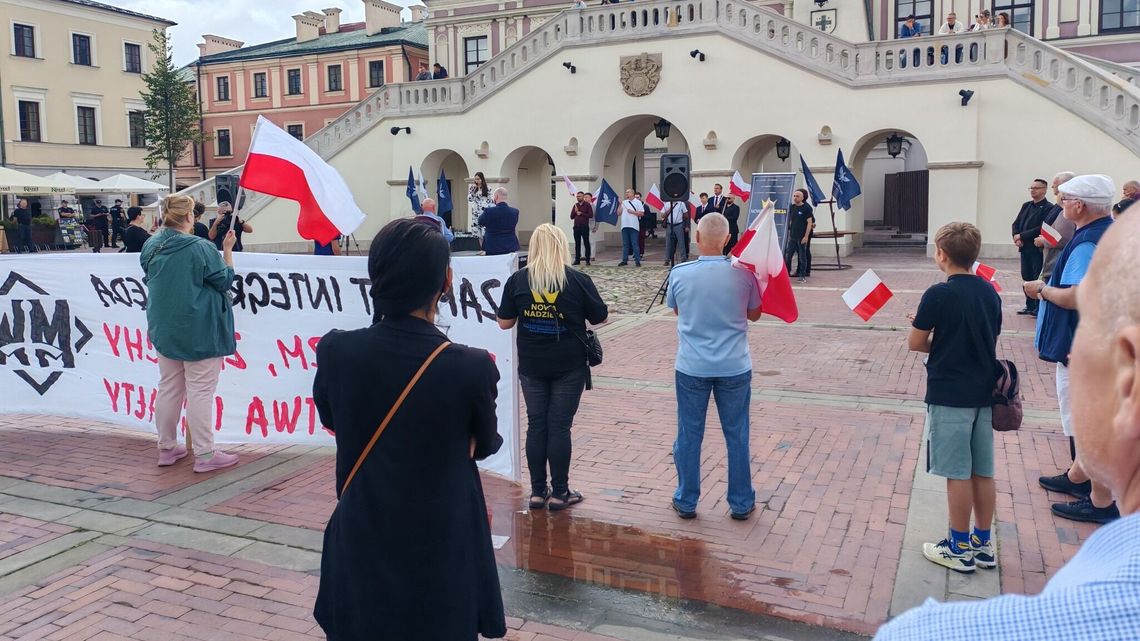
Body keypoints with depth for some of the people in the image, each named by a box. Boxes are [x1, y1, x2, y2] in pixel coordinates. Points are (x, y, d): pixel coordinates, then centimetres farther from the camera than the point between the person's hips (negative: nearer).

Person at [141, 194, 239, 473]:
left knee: (168, 387, 16)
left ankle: (167, 447, 25)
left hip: (165, 329, 7)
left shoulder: (150, 247, 3)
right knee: (200, 390, -2)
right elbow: (225, 281, -8)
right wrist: (228, 250, 2)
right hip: (199, 330, -7)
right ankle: (205, 455, 2)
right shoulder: (200, 248, -18)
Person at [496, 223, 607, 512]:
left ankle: (538, 491, 17)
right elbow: (600, 318, 0)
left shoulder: (518, 280, -5)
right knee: (560, 426, 4)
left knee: (536, 425, 11)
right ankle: (559, 493, 12)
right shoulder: (578, 280, -9)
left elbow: (505, 323, 0)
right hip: (569, 366, -2)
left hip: (532, 366, 2)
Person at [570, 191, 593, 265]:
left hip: (584, 226, -4)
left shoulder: (587, 205, 0)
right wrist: (575, 212, -5)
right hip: (576, 226, 4)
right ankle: (577, 260, 10)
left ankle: (587, 260, 0)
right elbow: (571, 217, 12)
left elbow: (591, 215, -8)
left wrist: (581, 213, -9)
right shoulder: (575, 205, 14)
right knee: (577, 244, 6)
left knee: (586, 243, -2)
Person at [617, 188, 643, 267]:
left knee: (634, 244, -5)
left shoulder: (638, 202, 3)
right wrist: (620, 204, 1)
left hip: (634, 226, -5)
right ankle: (624, 260, 11)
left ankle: (637, 261, -2)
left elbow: (642, 213, -5)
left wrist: (632, 212, -12)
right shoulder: (624, 202, 17)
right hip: (624, 226, 5)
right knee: (625, 244, 7)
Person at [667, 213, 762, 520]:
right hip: (734, 367, 0)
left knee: (689, 435, 12)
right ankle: (741, 504, 24)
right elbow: (754, 314, 6)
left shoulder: (679, 273, -10)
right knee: (737, 436, 13)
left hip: (692, 368, 0)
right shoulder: (743, 273, -10)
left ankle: (686, 503, 23)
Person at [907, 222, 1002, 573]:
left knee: (957, 473, 2)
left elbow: (915, 344, -10)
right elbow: (991, 340, 14)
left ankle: (959, 548, 12)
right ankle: (983, 544, 24)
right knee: (983, 472, 13)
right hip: (983, 392, 7)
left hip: (949, 395, -7)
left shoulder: (939, 294, -15)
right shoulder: (990, 292, 5)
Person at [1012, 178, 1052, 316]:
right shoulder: (1026, 205, 15)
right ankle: (1030, 306, 20)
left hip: (1038, 249, -7)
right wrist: (1016, 238, -5)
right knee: (1027, 278, 11)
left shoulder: (1048, 208, -9)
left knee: (1038, 279, -3)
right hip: (1025, 248, 7)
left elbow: (1042, 229, -17)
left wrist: (1021, 236, -15)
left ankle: (1039, 308, 3)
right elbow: (1016, 223, 13)